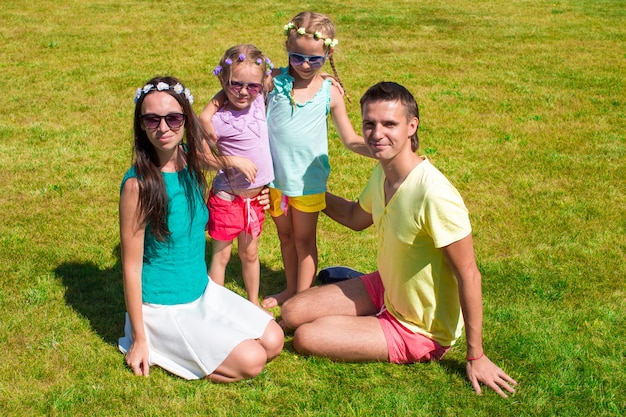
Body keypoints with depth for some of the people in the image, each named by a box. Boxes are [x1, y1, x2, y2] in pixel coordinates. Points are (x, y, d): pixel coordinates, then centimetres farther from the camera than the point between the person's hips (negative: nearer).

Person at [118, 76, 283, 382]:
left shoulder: (192, 158, -7)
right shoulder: (138, 184, -24)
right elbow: (131, 266, -17)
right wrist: (139, 340, -12)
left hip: (203, 291, 7)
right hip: (164, 308, -7)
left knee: (273, 341, 3)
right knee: (251, 360, -13)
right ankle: (161, 348, 4)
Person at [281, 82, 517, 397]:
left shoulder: (434, 194, -34)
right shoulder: (382, 174, -8)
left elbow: (468, 275, -26)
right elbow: (356, 217, 15)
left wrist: (476, 357, -20)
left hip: (419, 331, -7)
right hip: (385, 289, 7)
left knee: (304, 338, -12)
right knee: (292, 314, 1)